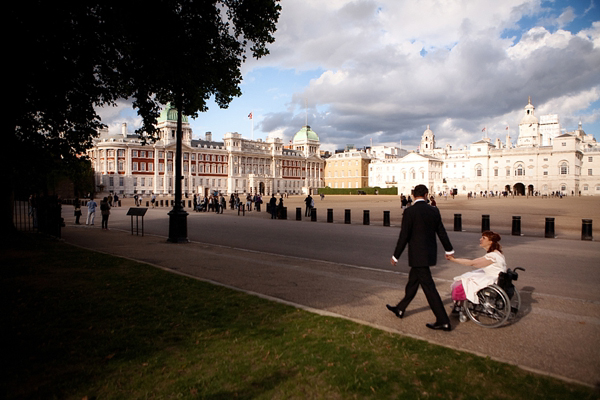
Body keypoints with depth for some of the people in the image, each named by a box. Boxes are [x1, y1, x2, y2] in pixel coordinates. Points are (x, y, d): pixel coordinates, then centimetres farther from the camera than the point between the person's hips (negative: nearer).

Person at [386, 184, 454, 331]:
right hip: (430, 253, 7)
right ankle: (400, 309, 34)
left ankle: (443, 321, 4)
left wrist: (395, 256, -6)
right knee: (412, 282, 19)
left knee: (429, 287, -1)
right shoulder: (434, 211, 2)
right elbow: (441, 232, 11)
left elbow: (404, 237, -16)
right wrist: (449, 250, 26)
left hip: (418, 256, -7)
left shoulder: (409, 212, -16)